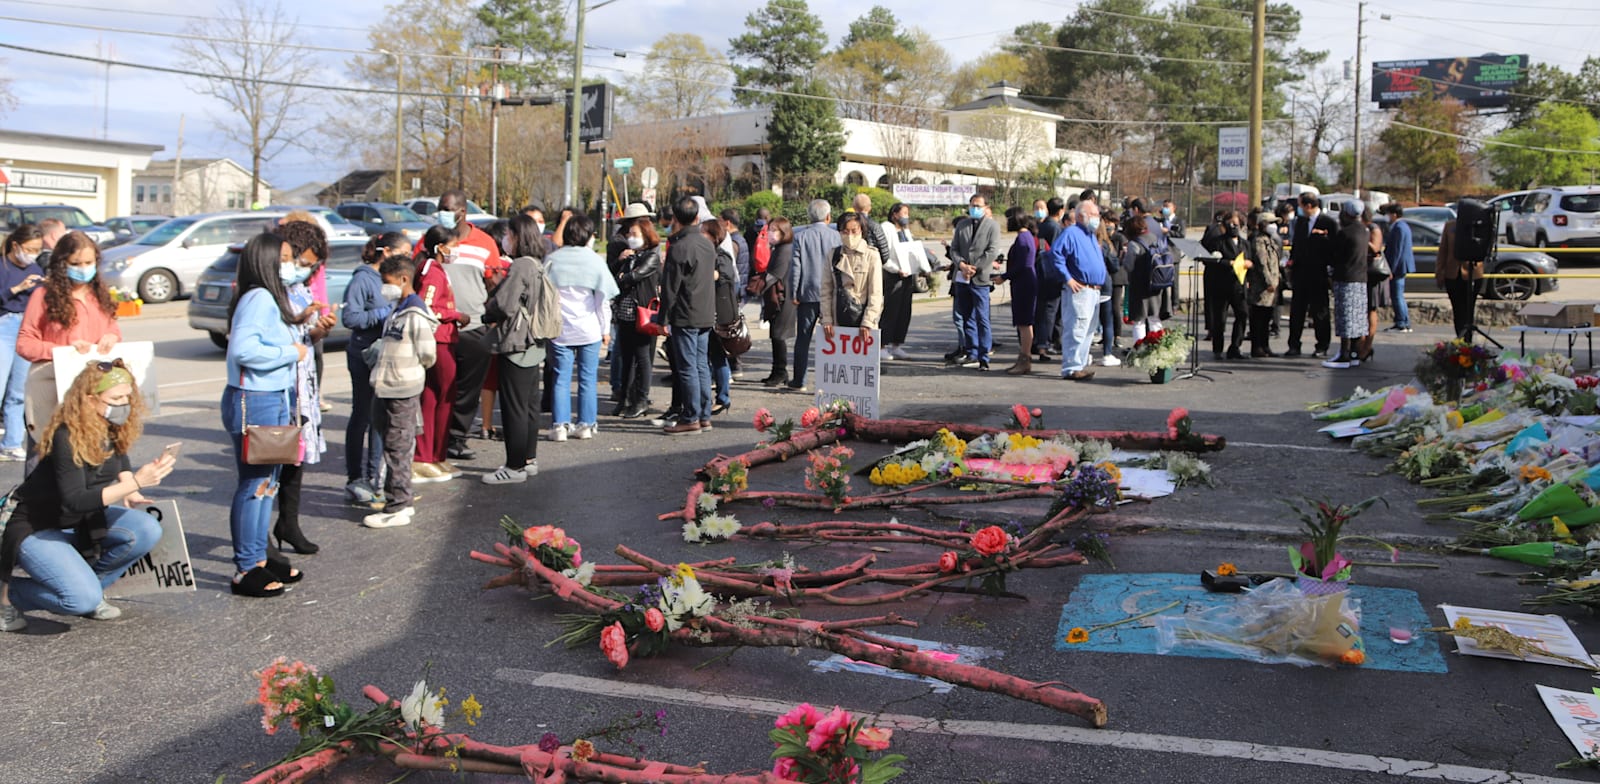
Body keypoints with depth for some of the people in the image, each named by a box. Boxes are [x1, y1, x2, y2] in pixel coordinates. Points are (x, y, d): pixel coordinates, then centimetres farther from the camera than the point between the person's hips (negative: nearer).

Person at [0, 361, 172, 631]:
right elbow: (75, 501, -33)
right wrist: (135, 482, -40)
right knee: (83, 599, -25)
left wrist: (128, 492, -8)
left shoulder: (114, 429, -7)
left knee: (147, 530, -20)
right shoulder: (67, 438, -28)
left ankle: (88, 585, 1)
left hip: (82, 521, 7)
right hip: (36, 528, -7)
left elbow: (120, 462, 14)